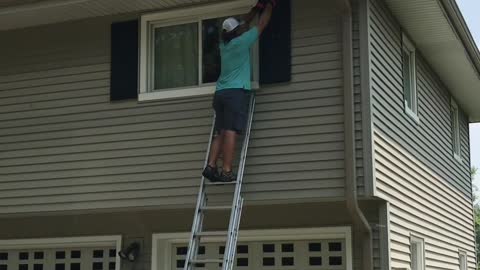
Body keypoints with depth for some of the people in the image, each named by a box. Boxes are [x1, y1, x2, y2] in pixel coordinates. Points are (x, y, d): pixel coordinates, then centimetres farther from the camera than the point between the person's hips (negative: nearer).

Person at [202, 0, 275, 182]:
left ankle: (211, 166, -5)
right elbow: (262, 25, 8)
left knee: (221, 132, 6)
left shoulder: (224, 43, 16)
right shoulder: (241, 41, -2)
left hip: (220, 92, 7)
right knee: (231, 131, -13)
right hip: (236, 92, -7)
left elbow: (245, 23, 31)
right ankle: (226, 171, -19)